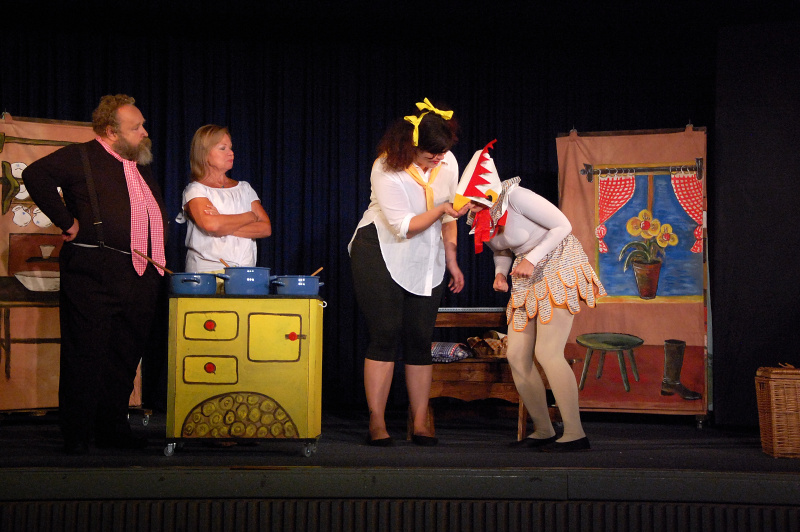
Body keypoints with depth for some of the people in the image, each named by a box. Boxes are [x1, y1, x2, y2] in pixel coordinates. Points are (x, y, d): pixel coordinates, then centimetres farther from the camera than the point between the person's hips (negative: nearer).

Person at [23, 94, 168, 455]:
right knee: (86, 355, -4)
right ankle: (77, 435, 3)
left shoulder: (141, 167, 21)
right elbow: (36, 175, -17)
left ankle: (113, 429, 19)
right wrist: (67, 221, -16)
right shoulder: (81, 158, -3)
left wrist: (157, 264, 19)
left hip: (141, 276, 7)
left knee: (126, 357, 10)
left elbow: (157, 213, 33)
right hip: (94, 275, -7)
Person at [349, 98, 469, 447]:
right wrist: (441, 209, -29)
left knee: (420, 338, 0)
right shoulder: (387, 170, -20)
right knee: (386, 334, -10)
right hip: (381, 257, -4)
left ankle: (420, 423, 3)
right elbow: (404, 226, -21)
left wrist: (451, 261, 10)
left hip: (425, 263, 5)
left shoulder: (447, 162, -3)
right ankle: (377, 423, -6)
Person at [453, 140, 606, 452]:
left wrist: (531, 259, -24)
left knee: (547, 352, -17)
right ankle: (543, 431, 12)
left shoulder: (516, 197, -23)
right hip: (528, 280, 8)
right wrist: (500, 272, -3)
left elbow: (562, 225, -19)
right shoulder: (478, 217, 0)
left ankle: (575, 434, -14)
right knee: (516, 356, 1)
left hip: (559, 267, -8)